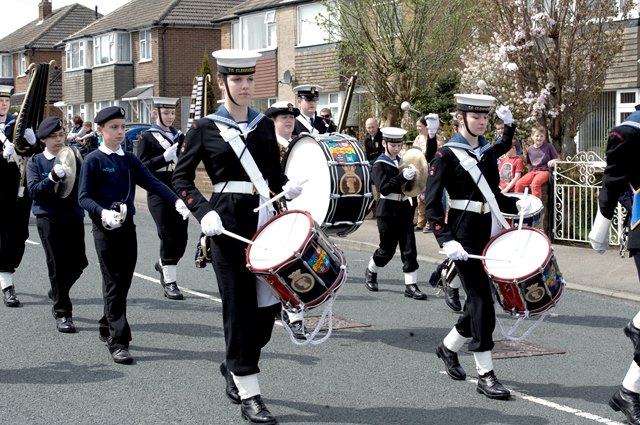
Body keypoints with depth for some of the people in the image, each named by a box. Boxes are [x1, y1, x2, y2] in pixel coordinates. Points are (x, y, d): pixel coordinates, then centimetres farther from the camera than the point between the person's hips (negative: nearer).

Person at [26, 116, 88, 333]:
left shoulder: (73, 158, 7)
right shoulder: (36, 162, 1)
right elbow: (33, 190, -10)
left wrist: (74, 175, -16)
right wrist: (53, 177, -24)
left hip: (74, 217, 3)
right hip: (49, 218, -3)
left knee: (78, 262, 5)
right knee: (57, 265, -2)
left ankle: (57, 293, 33)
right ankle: (62, 313, 8)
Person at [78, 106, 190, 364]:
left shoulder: (129, 159, 10)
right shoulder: (93, 161, -5)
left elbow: (152, 183, 0)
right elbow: (84, 197, -9)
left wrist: (176, 201, -15)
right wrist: (103, 212, -28)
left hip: (128, 227, 5)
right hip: (106, 229, -5)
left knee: (123, 282, 11)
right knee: (114, 284, -6)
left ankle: (107, 328, 29)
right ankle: (118, 342, -5)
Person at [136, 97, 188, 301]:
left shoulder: (180, 136, 14)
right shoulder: (147, 137, -1)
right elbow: (142, 167, -9)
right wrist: (165, 157, -20)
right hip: (159, 193, -5)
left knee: (181, 237, 5)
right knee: (168, 236, -8)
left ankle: (163, 264, 33)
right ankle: (169, 282, 0)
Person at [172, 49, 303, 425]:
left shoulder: (265, 125, 11)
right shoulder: (205, 129, 0)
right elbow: (181, 178, 1)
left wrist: (286, 187, -5)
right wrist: (204, 212, -13)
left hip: (265, 218, 4)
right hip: (228, 222, -4)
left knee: (269, 301, 4)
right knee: (239, 305, -3)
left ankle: (234, 366, 30)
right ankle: (248, 394, 4)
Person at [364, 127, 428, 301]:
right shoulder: (379, 165, -7)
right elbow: (384, 188, -22)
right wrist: (403, 176, -34)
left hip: (405, 209, 5)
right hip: (388, 210, -5)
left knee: (409, 248, -3)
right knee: (387, 248, 4)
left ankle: (411, 285, -2)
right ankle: (370, 273, 31)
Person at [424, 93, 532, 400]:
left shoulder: (489, 152, 12)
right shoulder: (447, 154, -8)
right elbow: (432, 202, -12)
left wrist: (516, 205, -2)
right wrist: (446, 240, -21)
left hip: (488, 233, 7)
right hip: (464, 235, -7)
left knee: (479, 299, 11)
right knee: (481, 301, -9)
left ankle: (448, 347, 35)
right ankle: (485, 376, -3)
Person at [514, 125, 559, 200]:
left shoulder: (549, 147, 2)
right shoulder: (530, 149, 13)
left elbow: (556, 159, 6)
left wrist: (552, 162, -16)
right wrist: (530, 170, 9)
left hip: (544, 171, -5)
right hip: (532, 171, 5)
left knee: (535, 183, -35)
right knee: (519, 183, -19)